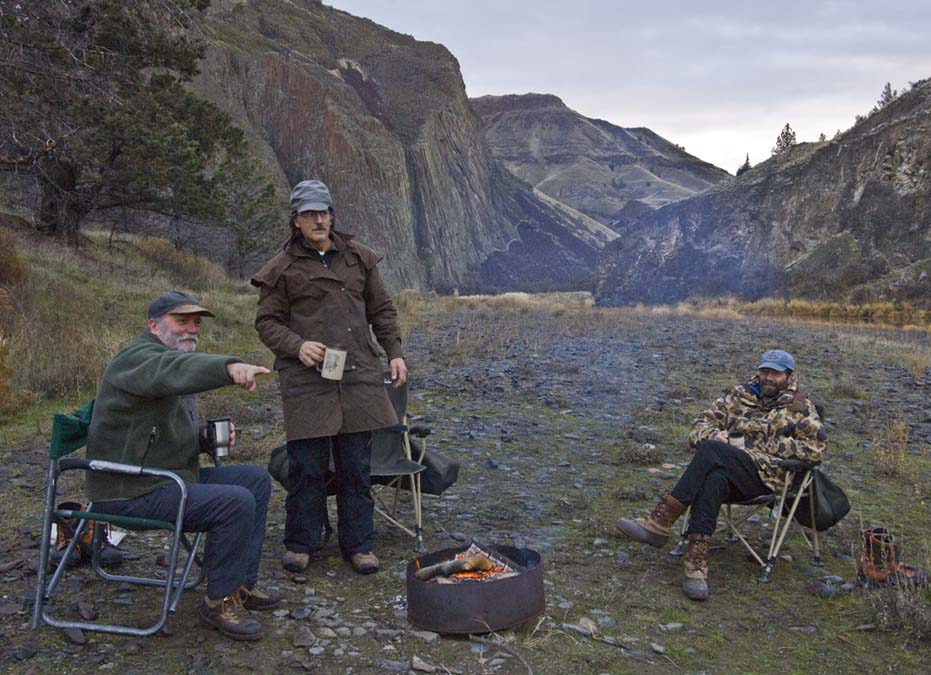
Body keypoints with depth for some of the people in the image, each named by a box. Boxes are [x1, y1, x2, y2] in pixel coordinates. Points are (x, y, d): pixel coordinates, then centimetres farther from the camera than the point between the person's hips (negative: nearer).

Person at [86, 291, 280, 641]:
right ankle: (220, 602, -7)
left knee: (256, 478, 7)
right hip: (133, 493, -10)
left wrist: (207, 434, 5)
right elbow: (174, 370, -42)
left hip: (172, 477, 10)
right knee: (236, 501, -25)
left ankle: (242, 584, 11)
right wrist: (229, 367, -60)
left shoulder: (173, 356, 18)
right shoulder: (138, 358, -16)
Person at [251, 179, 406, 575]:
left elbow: (382, 310, 17)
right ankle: (301, 543, 20)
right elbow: (267, 321, 3)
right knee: (306, 467, 2)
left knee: (356, 467, 8)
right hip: (306, 380, -3)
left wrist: (394, 352, 7)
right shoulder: (282, 268, 2)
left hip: (358, 377, 3)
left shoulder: (359, 258, 12)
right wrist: (297, 345, -14)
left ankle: (358, 544, 21)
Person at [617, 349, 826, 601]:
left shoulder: (801, 408, 14)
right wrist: (714, 435, -5)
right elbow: (701, 425, 19)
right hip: (724, 467, 4)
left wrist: (766, 446, -5)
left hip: (765, 476, -3)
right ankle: (697, 559, -40)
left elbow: (816, 448, 1)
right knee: (713, 479, -36)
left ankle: (661, 522, -36)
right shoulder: (739, 395, 23)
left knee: (712, 451, -33)